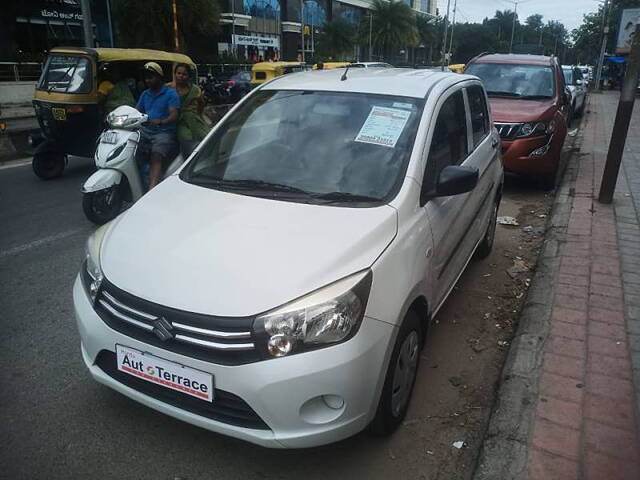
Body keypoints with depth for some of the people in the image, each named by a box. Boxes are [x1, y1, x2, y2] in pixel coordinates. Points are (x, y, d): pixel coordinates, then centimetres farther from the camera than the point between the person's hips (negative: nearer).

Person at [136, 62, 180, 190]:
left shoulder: (170, 94, 1)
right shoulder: (145, 94, 22)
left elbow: (174, 116, -11)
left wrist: (160, 122, -31)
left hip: (164, 132, -6)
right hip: (146, 131, 7)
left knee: (156, 157, -30)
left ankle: (151, 190, -46)